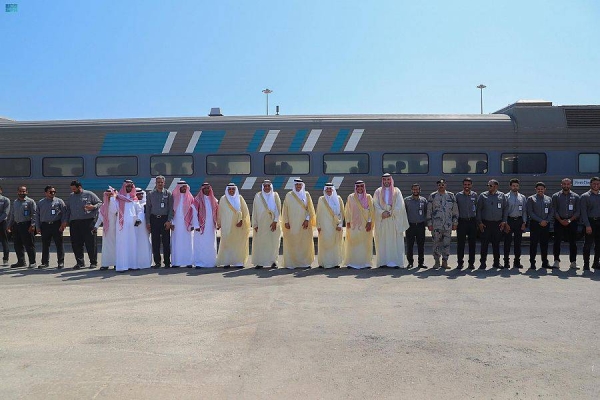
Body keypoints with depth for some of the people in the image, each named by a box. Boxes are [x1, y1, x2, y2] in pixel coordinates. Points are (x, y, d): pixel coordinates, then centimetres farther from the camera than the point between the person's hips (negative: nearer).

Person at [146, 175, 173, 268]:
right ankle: (157, 262, 10)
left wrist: (169, 221, -8)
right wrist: (147, 222, 2)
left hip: (165, 219, -2)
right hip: (154, 219, 2)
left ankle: (167, 262, 5)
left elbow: (171, 208, 1)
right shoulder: (151, 194, 10)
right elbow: (148, 208, 10)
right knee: (155, 242, 2)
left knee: (166, 241, -1)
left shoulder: (168, 194, 5)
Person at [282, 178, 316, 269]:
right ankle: (291, 263, 5)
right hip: (292, 224, -1)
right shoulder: (289, 195, 3)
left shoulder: (306, 195, 5)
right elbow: (285, 209, 3)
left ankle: (305, 262, 11)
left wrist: (307, 219, -8)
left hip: (304, 223, 1)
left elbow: (310, 208, 2)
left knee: (305, 243, 2)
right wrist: (286, 221, -4)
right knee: (292, 243, -1)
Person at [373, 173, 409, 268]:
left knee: (395, 241, -4)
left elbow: (399, 205, -1)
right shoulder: (378, 191, 11)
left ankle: (396, 262, -2)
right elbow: (376, 204, 2)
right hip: (382, 220, 1)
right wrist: (382, 212, -13)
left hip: (394, 220, -1)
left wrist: (390, 213, -12)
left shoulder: (396, 191, 8)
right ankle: (383, 262, 2)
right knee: (382, 241, -1)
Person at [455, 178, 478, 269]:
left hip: (472, 221, 1)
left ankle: (471, 263, 14)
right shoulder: (458, 195, 3)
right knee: (460, 243, 0)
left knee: (472, 243, 4)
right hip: (461, 221, -1)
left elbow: (478, 208, 8)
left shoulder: (475, 195, 6)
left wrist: (478, 220, 3)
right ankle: (460, 262, 10)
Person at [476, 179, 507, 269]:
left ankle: (497, 262, 17)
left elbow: (505, 209, 10)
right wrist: (479, 222, -3)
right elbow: (478, 210, 3)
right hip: (485, 223, -1)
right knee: (484, 243, -1)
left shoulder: (502, 196, 6)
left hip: (498, 224, 1)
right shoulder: (483, 196, 2)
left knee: (496, 243, 8)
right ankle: (483, 262, 6)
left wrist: (504, 221, 2)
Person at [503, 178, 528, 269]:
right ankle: (506, 261, 7)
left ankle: (517, 261, 17)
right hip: (509, 220, -3)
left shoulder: (523, 197, 10)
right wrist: (505, 223, -9)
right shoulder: (506, 197, 0)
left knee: (518, 242, 8)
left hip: (519, 221, 3)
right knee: (507, 242, -1)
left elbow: (524, 211, 10)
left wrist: (524, 223, 1)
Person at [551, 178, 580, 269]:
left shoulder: (575, 196, 7)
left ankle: (573, 262, 10)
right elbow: (554, 210, 2)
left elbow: (577, 211, 3)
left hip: (572, 221, 1)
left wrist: (570, 220, -10)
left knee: (573, 242, 3)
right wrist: (561, 220, -9)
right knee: (557, 242, -2)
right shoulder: (556, 196, 6)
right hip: (559, 222, -1)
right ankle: (556, 261, 5)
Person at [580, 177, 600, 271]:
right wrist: (587, 225, -13)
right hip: (590, 222, -4)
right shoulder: (585, 196, 1)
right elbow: (583, 212, -5)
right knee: (588, 244, -2)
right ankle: (586, 264, 4)